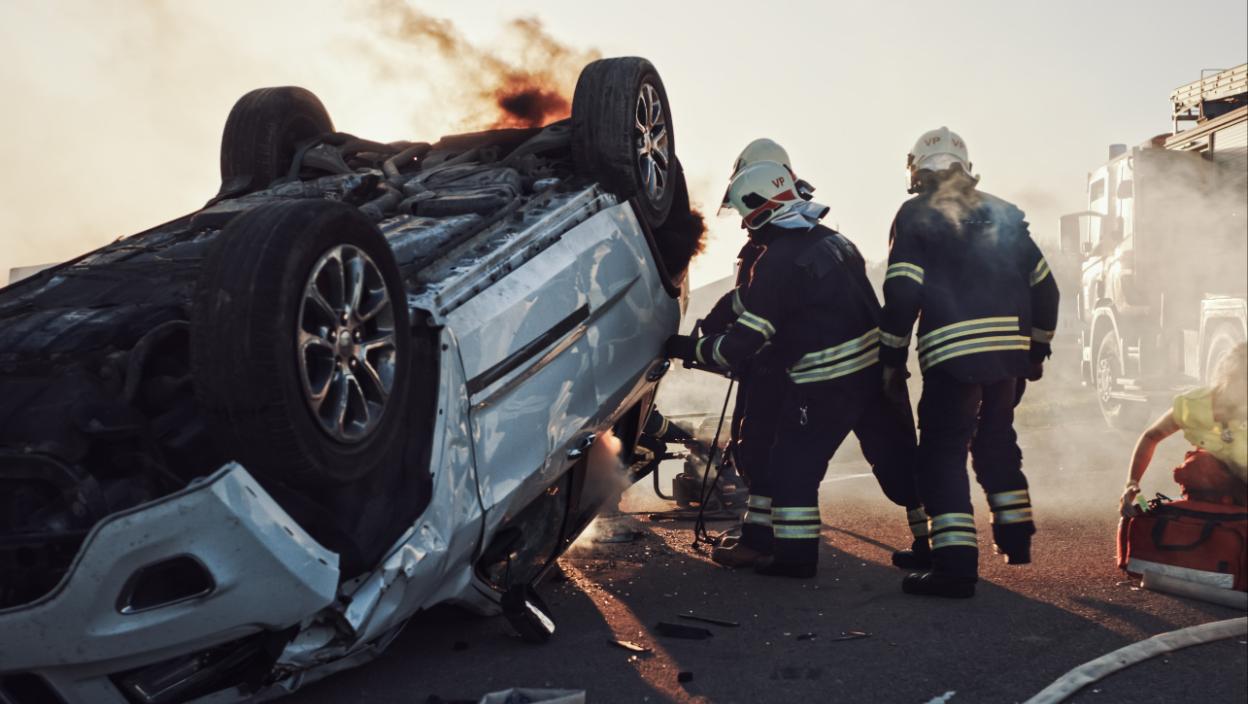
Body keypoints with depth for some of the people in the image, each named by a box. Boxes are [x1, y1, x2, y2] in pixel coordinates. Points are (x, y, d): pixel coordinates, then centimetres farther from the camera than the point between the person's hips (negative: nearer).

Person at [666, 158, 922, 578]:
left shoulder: (777, 263, -14)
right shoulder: (834, 240, 10)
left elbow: (741, 344, -15)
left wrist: (690, 348, -2)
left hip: (827, 383, -7)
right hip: (876, 368, 8)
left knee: (792, 465, 6)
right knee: (896, 461, 16)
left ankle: (794, 555, 12)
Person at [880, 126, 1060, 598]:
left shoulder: (917, 216, 1)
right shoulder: (1003, 215, 16)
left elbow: (902, 293, -9)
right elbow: (1044, 287, 16)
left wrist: (892, 359, -2)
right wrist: (1038, 349, 25)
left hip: (953, 354, -6)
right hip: (1010, 349, 6)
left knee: (943, 453, -1)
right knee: (997, 442, 24)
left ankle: (956, 563, -8)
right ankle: (1016, 538, 32)